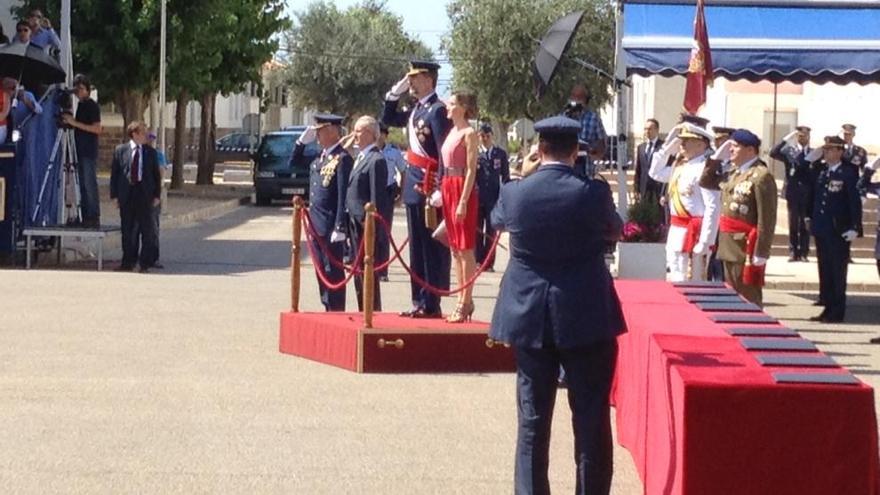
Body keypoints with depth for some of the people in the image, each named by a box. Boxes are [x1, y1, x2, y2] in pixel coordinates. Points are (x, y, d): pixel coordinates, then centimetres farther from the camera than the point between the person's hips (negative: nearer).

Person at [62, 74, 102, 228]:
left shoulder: (92, 106, -8)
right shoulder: (80, 105, 17)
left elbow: (97, 129, -16)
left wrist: (75, 123, -18)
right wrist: (69, 122, 9)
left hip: (89, 152, -9)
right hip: (80, 151, 9)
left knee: (90, 184, -10)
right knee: (82, 185, 7)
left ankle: (94, 217, -10)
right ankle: (85, 216, 9)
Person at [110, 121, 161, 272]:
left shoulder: (150, 152, 5)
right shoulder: (120, 150, 2)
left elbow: (156, 175, 7)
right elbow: (114, 173, 3)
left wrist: (157, 195, 1)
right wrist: (114, 195, -2)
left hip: (145, 194, 0)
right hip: (126, 195, 0)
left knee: (146, 229, 0)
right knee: (127, 230, 6)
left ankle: (145, 264, 7)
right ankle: (128, 262, 14)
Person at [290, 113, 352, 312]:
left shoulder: (342, 158, -13)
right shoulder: (320, 158, 13)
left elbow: (344, 196, -17)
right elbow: (294, 163, 25)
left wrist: (340, 228, -20)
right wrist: (302, 141, 11)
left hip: (330, 228, -9)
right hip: (317, 226, 9)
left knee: (333, 272, -3)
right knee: (322, 272, 12)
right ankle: (328, 310, 18)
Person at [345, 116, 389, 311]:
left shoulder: (376, 160, -12)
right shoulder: (360, 158, 17)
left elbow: (377, 196, -16)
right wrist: (349, 223, 15)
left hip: (366, 224, -10)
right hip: (355, 222, 10)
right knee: (358, 271, 14)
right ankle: (363, 311, 21)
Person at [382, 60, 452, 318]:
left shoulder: (437, 110, -13)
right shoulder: (415, 110, 14)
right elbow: (388, 119, 29)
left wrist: (439, 190, -22)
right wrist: (395, 92, 14)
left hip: (428, 186, -9)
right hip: (414, 184, 9)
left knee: (431, 247, -4)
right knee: (416, 246, 13)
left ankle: (431, 305, -2)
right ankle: (419, 301, 19)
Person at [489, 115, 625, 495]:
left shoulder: (513, 193, -5)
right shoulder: (593, 193, -10)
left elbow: (497, 221, 18)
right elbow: (615, 231, 10)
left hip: (530, 319, 2)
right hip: (586, 317, -2)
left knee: (532, 419, 9)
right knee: (591, 418, 5)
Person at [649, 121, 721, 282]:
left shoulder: (704, 169, -17)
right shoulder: (680, 166, 11)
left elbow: (712, 209, -22)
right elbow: (655, 173, 27)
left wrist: (704, 243, -24)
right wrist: (667, 148, 12)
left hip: (693, 232, -9)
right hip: (676, 231, 9)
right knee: (676, 280, 16)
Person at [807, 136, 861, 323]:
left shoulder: (848, 173, -11)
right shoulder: (822, 173, 11)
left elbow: (855, 202, -13)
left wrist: (854, 228, -17)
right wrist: (812, 219, 8)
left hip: (838, 232, -7)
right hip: (822, 230, 7)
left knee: (837, 273, 0)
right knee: (825, 271, 12)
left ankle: (837, 312, 6)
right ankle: (828, 308, 19)